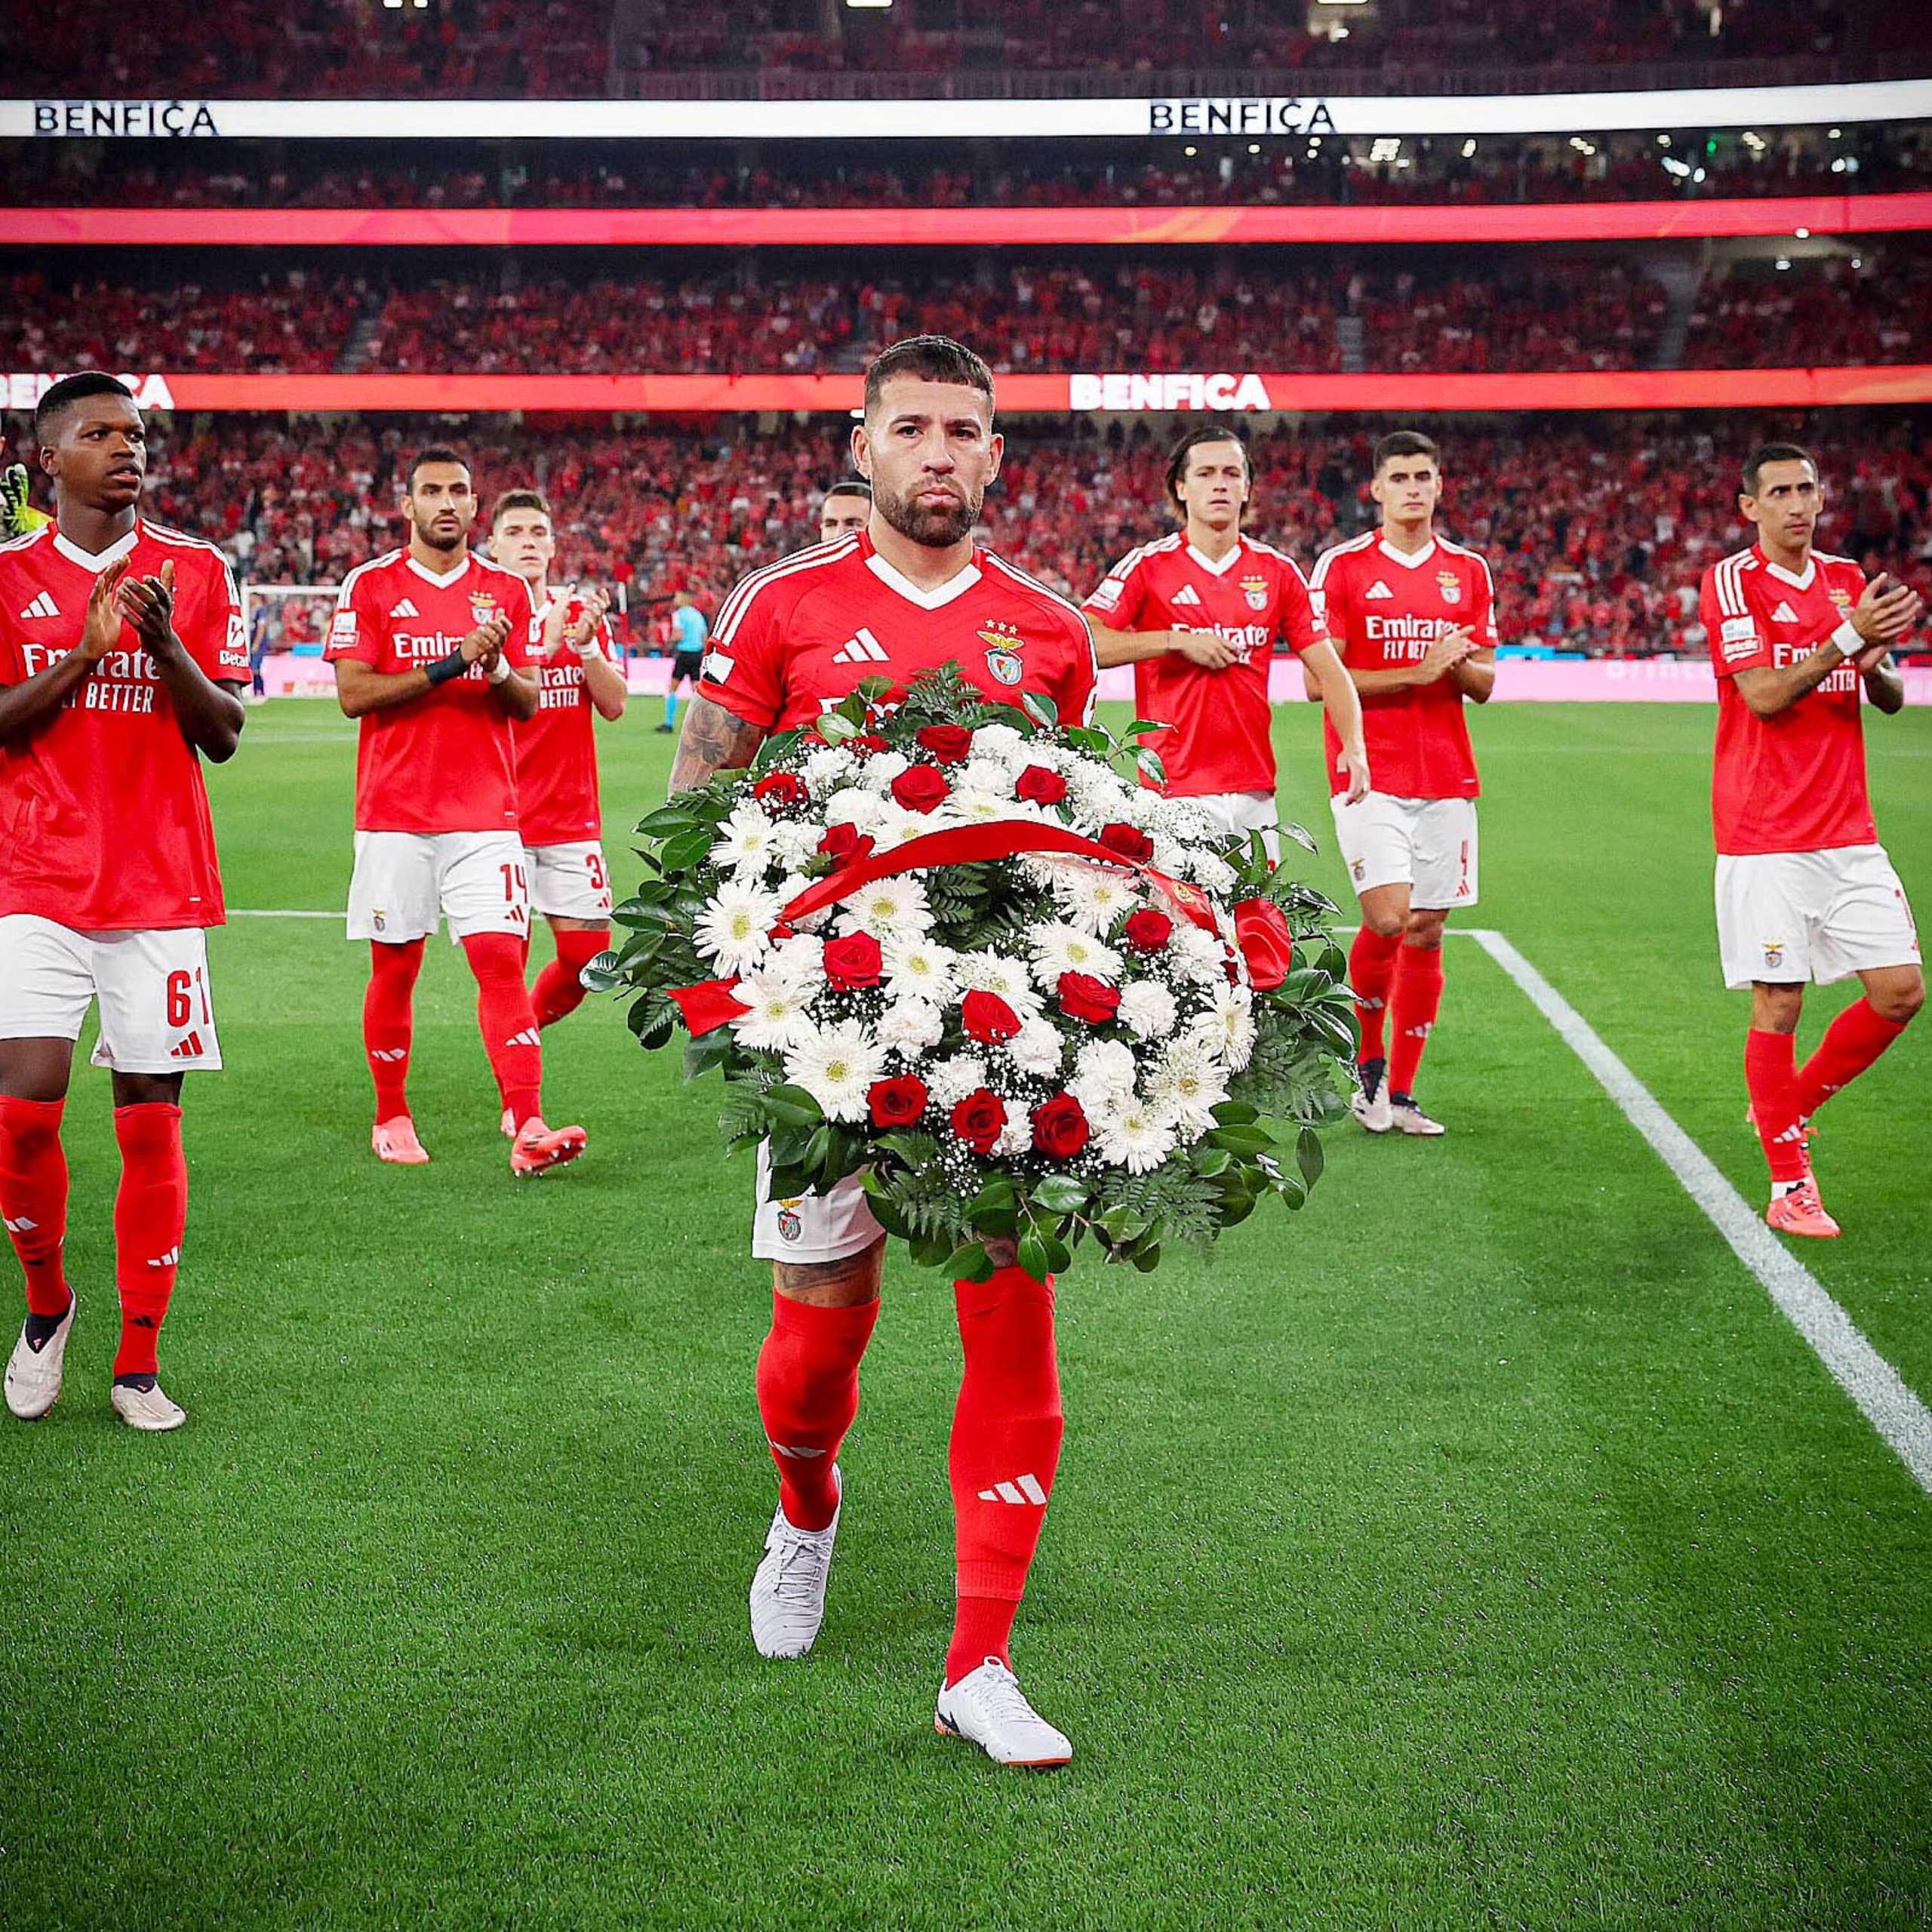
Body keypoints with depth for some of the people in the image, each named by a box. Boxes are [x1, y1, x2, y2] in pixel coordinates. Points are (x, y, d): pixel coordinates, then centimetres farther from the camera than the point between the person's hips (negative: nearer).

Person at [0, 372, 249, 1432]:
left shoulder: (196, 570, 7)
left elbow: (223, 735, 3)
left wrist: (164, 642, -14)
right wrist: (87, 650, -14)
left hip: (162, 885, 1)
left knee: (151, 1119, 0)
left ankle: (139, 1361, 11)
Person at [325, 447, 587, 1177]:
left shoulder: (506, 590, 10)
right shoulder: (371, 585, 1)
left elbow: (527, 704, 9)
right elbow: (353, 693, -8)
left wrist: (496, 671, -13)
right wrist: (451, 663, -15)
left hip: (486, 811, 1)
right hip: (394, 810, -1)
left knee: (501, 960, -8)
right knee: (394, 967, 6)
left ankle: (528, 1129, -12)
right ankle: (391, 1118, 22)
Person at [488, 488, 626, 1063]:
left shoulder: (582, 613, 10)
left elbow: (613, 706, 3)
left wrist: (586, 644, -13)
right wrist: (547, 642, -24)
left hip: (573, 817, 4)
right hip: (501, 816, -4)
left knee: (586, 956, 2)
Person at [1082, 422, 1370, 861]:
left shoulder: (1278, 572, 10)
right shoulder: (1148, 565, 0)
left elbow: (1327, 668, 10)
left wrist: (1353, 745, -5)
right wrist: (1177, 640, -14)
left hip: (1255, 791, 4)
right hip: (1176, 789, -4)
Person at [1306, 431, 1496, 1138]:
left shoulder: (1469, 571, 12)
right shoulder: (1342, 567, -1)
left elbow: (1483, 685, 14)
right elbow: (1319, 680, -6)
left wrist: (1463, 663, -9)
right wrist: (1416, 672, -13)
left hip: (1447, 779, 4)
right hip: (1369, 776, -4)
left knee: (1427, 933, 3)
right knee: (1388, 918, -16)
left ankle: (1401, 1093, 13)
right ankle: (1369, 1060, 10)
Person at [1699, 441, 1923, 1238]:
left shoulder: (1846, 579, 13)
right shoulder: (1731, 581, -5)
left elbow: (1890, 700, 14)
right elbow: (1765, 696, -14)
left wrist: (1874, 660, -8)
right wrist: (1846, 639, -21)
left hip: (1849, 830, 6)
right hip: (1764, 836, -6)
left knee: (1903, 991, 1)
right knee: (1778, 1003, -4)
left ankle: (1794, 1102, 23)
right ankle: (1789, 1186, 7)